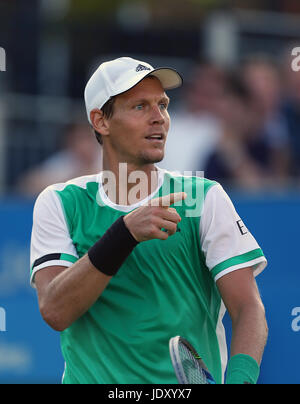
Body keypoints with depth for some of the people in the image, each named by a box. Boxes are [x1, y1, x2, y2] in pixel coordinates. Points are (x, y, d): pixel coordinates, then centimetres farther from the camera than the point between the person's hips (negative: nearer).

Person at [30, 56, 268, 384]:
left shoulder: (206, 199, 6)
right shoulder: (59, 204, 6)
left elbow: (248, 309, -2)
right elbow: (55, 312, -8)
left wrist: (240, 378, -22)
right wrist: (126, 233, -18)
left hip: (190, 386, -1)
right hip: (90, 377, 1)